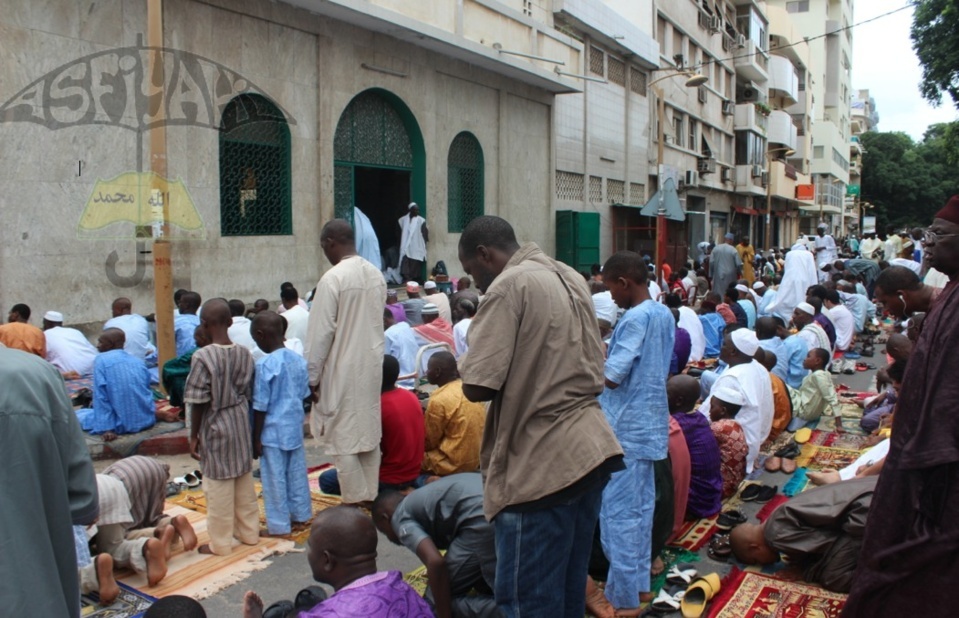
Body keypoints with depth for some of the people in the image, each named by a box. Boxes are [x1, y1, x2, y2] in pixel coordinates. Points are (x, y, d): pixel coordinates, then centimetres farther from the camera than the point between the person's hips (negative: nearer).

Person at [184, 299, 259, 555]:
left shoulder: (203, 357, -19)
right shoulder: (244, 354, -3)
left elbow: (198, 402, -15)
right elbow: (249, 395, 4)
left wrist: (194, 435, -4)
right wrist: (248, 428, 16)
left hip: (215, 428, -5)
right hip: (241, 424, 6)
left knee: (218, 487, 6)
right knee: (245, 481, 16)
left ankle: (220, 543, 17)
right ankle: (249, 532, 30)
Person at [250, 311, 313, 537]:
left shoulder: (264, 365, -18)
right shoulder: (299, 360, 0)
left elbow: (260, 406, -15)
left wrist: (256, 439, -7)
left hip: (273, 432, -6)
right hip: (295, 427, 6)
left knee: (275, 479, 5)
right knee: (297, 473, 17)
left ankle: (279, 526, 15)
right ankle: (300, 516, 29)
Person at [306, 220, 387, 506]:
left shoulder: (332, 279, -18)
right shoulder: (376, 275, 3)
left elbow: (321, 333, -16)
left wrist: (312, 377, -9)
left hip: (343, 372, -7)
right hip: (372, 366, 7)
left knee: (343, 440, 2)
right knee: (369, 432, 14)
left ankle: (356, 503, 7)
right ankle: (370, 498, 23)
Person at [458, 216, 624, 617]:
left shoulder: (508, 286, -13)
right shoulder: (571, 278, 13)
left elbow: (477, 387, -19)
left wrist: (511, 380, 1)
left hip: (543, 462, -9)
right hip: (590, 448, 9)